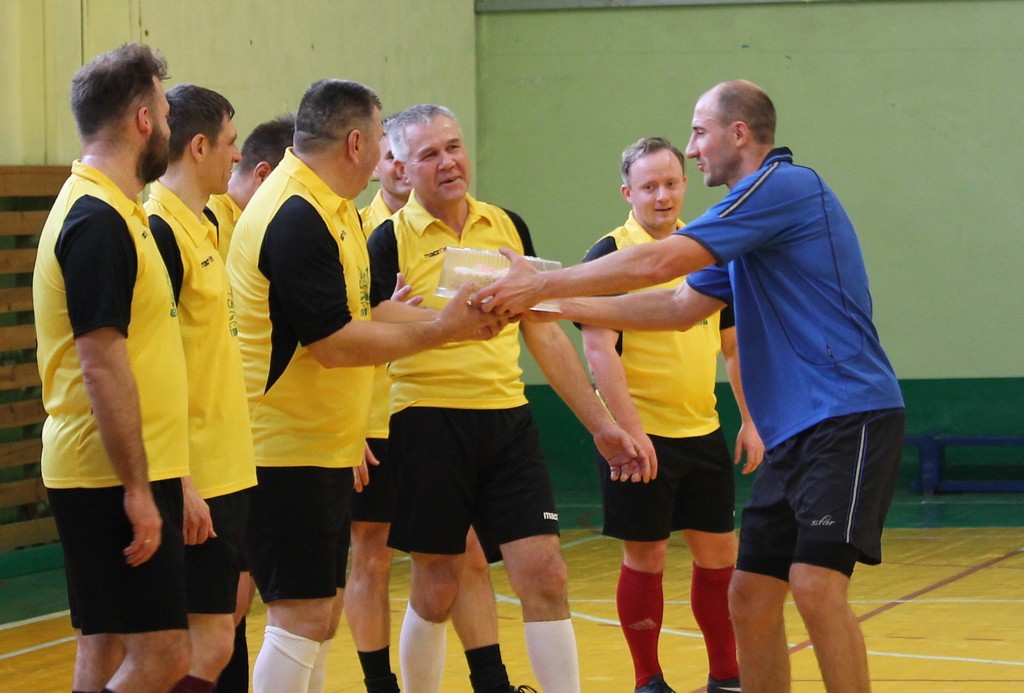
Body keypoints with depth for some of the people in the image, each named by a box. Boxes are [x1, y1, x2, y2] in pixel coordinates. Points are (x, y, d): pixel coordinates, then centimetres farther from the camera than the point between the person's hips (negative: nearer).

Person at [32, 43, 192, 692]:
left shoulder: (112, 212, 15)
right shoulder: (98, 221, -16)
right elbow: (102, 368, -21)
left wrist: (156, 480, 22)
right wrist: (138, 489, -21)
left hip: (127, 476, 10)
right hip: (115, 480, -10)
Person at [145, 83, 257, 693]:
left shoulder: (203, 226, 13)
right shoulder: (161, 232, -16)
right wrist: (179, 484, -22)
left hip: (228, 468, 9)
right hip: (197, 477, -9)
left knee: (221, 624, 12)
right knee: (208, 643, -9)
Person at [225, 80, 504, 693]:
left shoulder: (335, 210, 12)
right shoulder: (296, 218, -20)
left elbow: (368, 308, 16)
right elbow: (335, 343, -22)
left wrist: (457, 319, 8)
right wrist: (441, 330, -14)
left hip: (327, 451, 10)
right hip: (285, 453, -10)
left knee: (323, 615, 13)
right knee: (302, 617, -10)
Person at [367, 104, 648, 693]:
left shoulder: (508, 228, 10)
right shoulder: (393, 240, -4)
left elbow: (545, 334, 17)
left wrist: (600, 422, 15)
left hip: (508, 420, 4)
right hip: (428, 423, -4)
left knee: (545, 575, -4)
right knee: (437, 590, 3)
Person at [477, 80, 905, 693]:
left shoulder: (784, 185, -10)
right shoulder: (754, 213, 22)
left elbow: (660, 262, -15)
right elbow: (680, 306, 24)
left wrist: (544, 284, -7)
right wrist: (564, 305, 18)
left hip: (846, 417, -10)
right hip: (794, 434, 10)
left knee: (816, 585, -19)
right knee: (750, 598, 6)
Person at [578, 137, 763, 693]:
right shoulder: (611, 254, -8)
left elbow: (733, 344, 15)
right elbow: (598, 348, -14)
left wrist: (750, 419, 8)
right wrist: (629, 429, -20)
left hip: (702, 432, 5)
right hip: (639, 436, -5)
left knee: (718, 553, 8)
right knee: (645, 557, 1)